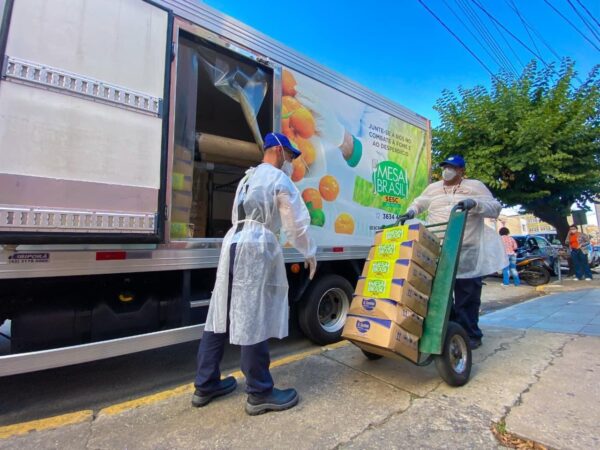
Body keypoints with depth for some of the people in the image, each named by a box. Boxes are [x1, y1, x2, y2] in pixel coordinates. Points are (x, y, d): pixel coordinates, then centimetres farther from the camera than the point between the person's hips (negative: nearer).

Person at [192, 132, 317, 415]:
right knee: (253, 320, -3)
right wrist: (309, 253, 9)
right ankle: (260, 394, 10)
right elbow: (297, 223, -3)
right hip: (256, 248, -9)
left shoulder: (247, 178, 25)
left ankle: (205, 385, 23)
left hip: (234, 243, 9)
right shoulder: (279, 179, -1)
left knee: (223, 314, 12)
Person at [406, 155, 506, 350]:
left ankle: (470, 335, 14)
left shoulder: (475, 186, 5)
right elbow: (419, 203, 25)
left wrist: (475, 203, -19)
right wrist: (411, 211, 3)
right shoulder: (433, 188, 15)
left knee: (467, 295, 1)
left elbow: (495, 208, 0)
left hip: (468, 252, -3)